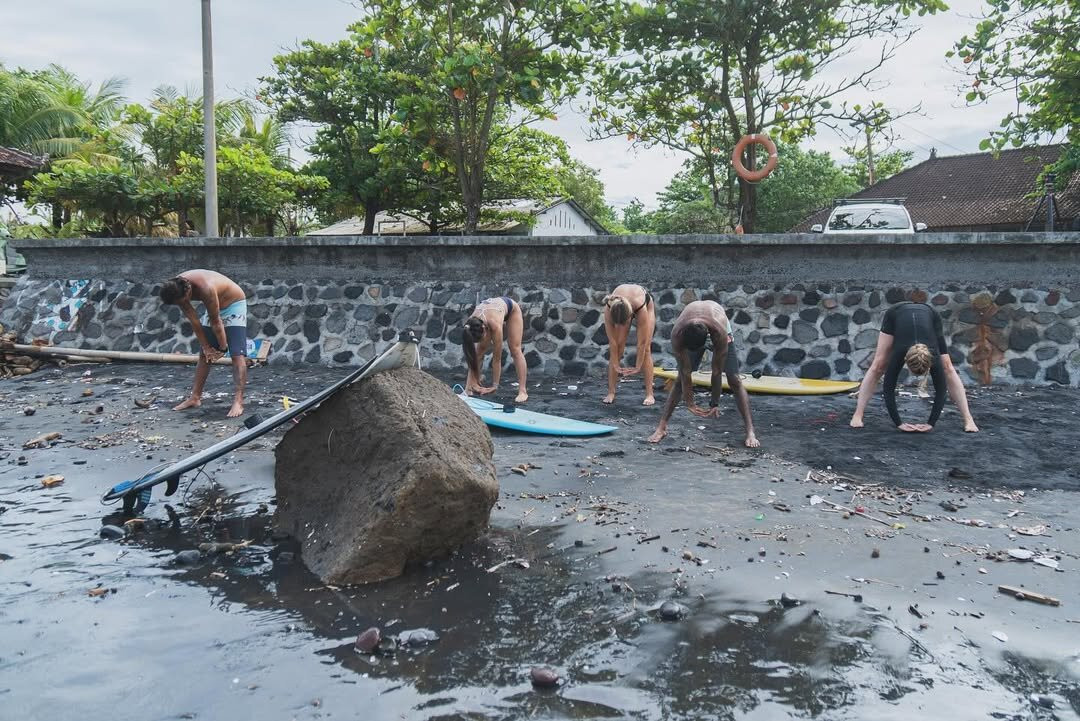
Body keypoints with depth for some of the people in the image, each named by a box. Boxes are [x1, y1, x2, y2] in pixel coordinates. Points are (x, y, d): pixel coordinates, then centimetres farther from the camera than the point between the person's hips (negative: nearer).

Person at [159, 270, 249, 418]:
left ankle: (238, 401, -22)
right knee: (204, 355, 8)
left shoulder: (206, 288, -38)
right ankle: (195, 397, 15)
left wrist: (222, 348, -15)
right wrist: (206, 347, -7)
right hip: (212, 309, 7)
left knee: (237, 355, -16)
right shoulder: (176, 289, -18)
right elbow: (194, 321, -10)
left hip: (234, 305, -7)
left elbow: (216, 323, -26)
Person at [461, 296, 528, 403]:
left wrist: (494, 385, -35)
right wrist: (472, 382, -29)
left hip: (511, 309, -4)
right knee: (479, 350, -11)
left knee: (515, 350, -15)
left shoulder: (495, 325, -45)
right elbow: (472, 355, -26)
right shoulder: (470, 327, -33)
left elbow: (497, 358, -38)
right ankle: (469, 386, -6)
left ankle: (522, 391, -17)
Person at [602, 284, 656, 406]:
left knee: (646, 348, -13)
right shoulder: (608, 309, -39)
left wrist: (638, 367, -27)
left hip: (647, 303, -2)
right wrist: (615, 365, -23)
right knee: (616, 349, -9)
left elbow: (642, 343, -34)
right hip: (621, 309, 2)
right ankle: (610, 393, -3)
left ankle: (650, 394, -12)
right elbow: (612, 342, -27)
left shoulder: (641, 308, -45)